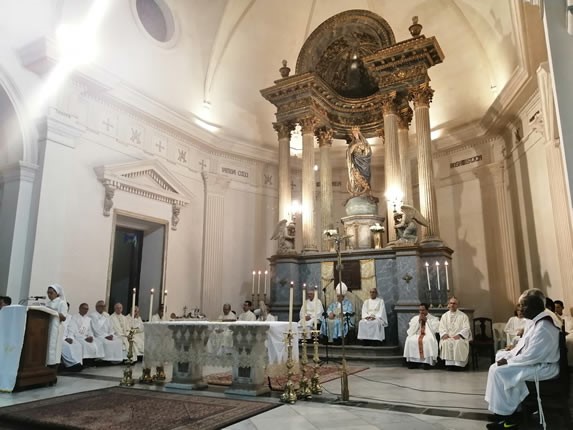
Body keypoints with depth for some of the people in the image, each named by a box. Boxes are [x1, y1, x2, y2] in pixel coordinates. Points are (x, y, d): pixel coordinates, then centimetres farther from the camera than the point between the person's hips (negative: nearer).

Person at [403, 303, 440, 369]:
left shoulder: (433, 319, 8)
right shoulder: (414, 318, 14)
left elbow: (434, 329, -7)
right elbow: (411, 331, 4)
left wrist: (426, 320, -6)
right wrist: (418, 321, -3)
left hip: (428, 335, -2)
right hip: (417, 335, 2)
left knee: (428, 340, -37)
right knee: (410, 340, -29)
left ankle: (426, 362, -31)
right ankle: (411, 361, -20)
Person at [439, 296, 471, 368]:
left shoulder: (463, 316, 10)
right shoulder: (444, 316, 17)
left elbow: (466, 328, 0)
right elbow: (441, 328, 10)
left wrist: (459, 335, -17)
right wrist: (444, 334, -12)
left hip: (459, 337, -2)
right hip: (447, 337, 2)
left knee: (459, 343, -36)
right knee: (446, 343, -32)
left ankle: (458, 363, -30)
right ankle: (449, 362, -28)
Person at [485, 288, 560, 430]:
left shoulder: (543, 326, -24)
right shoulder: (537, 322, 10)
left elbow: (531, 356, -26)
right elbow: (523, 346, 16)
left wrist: (508, 361, -16)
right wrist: (507, 357, 3)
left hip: (542, 367, -10)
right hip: (535, 362, 10)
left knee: (499, 372, -19)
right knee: (495, 368, 1)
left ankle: (509, 418, -4)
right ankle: (503, 412, 7)